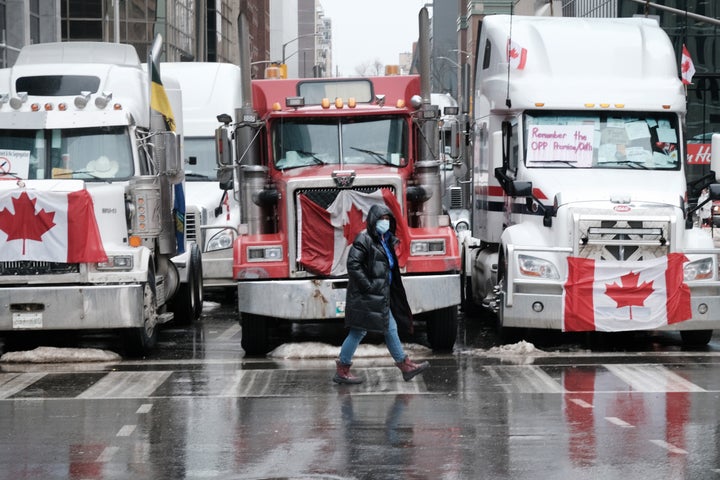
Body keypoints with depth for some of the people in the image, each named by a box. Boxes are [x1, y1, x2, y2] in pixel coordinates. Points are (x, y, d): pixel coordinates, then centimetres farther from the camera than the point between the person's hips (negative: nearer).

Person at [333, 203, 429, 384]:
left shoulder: (385, 240, 15)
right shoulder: (364, 239, -14)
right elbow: (353, 264, -22)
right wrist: (367, 285, -21)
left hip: (381, 296, 10)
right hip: (365, 295, -9)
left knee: (390, 328, 12)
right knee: (359, 331, -4)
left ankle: (405, 366, 18)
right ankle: (342, 371, 2)